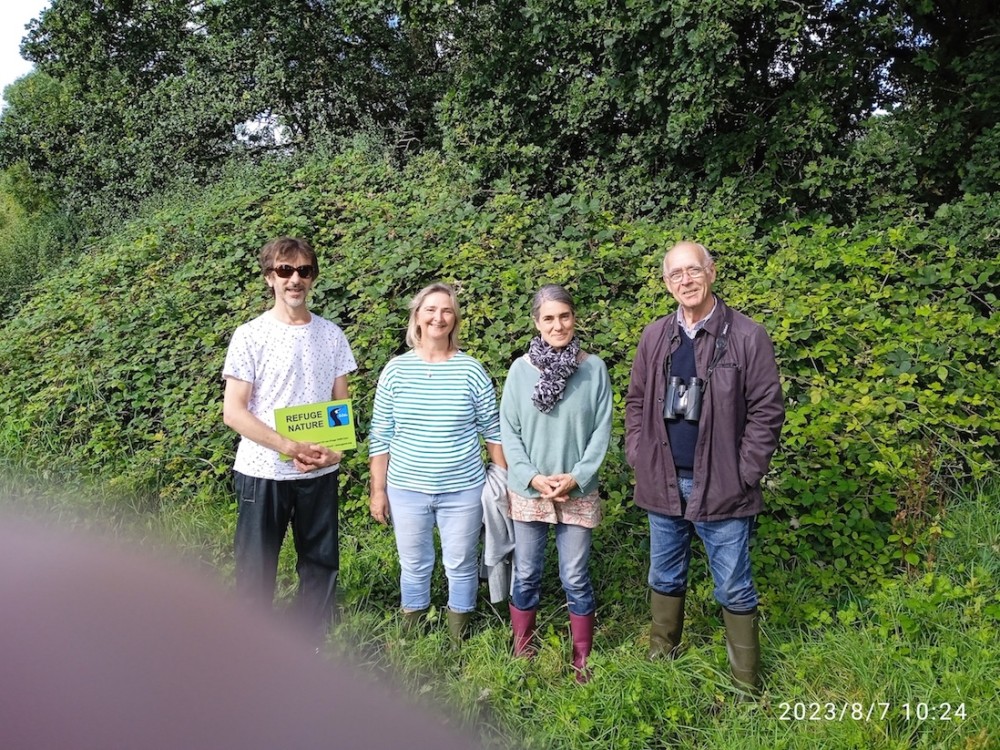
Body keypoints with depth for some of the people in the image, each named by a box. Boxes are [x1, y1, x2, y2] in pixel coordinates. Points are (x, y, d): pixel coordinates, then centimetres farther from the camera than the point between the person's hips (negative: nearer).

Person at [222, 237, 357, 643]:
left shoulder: (331, 335, 5)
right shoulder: (250, 336, -6)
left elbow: (342, 404, 9)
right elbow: (233, 412, -10)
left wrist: (335, 449, -10)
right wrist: (289, 447, -21)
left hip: (320, 473, 4)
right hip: (263, 472, -3)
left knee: (321, 564, 12)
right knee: (256, 570, 6)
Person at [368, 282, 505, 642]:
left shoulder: (471, 370, -6)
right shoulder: (395, 370, -3)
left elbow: (493, 431, 1)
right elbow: (380, 436, 1)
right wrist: (378, 490, 1)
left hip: (463, 490, -1)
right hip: (406, 490, 1)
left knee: (461, 565, 12)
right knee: (414, 566, 15)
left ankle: (459, 634, 33)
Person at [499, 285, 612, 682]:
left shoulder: (594, 368, -3)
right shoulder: (521, 369, -3)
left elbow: (602, 430, -2)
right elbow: (508, 431, -2)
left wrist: (576, 477, -12)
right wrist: (532, 477, -12)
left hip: (578, 492, -1)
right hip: (527, 490, 1)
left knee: (575, 579, 7)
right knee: (526, 575, 11)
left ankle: (582, 661, 23)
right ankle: (521, 655, 28)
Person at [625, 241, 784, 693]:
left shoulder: (746, 336, -8)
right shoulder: (654, 337, 5)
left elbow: (767, 411, -8)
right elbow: (636, 402, 12)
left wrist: (744, 475, -10)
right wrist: (638, 458, 4)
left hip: (721, 488, -4)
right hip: (663, 484, 4)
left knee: (734, 589, 6)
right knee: (665, 579, 19)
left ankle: (746, 684, 21)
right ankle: (660, 658, 36)